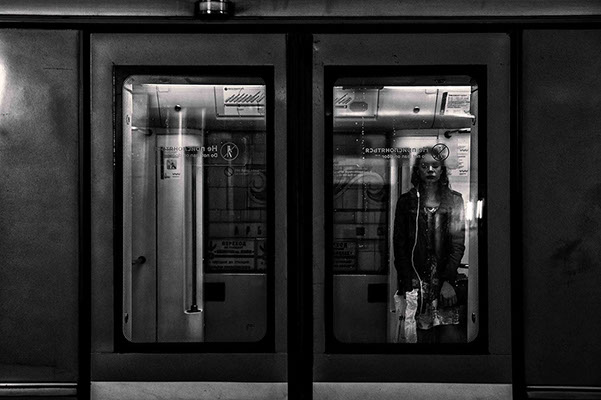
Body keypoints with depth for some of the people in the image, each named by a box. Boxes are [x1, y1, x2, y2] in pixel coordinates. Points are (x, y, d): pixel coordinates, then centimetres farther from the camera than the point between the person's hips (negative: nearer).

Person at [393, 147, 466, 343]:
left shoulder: (454, 200, 9)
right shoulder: (406, 201, 9)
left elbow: (459, 243, 1)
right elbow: (399, 245, 4)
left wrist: (448, 280, -11)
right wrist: (408, 283, -7)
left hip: (447, 278, 0)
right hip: (416, 280, 0)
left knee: (451, 335, -10)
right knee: (423, 335, -4)